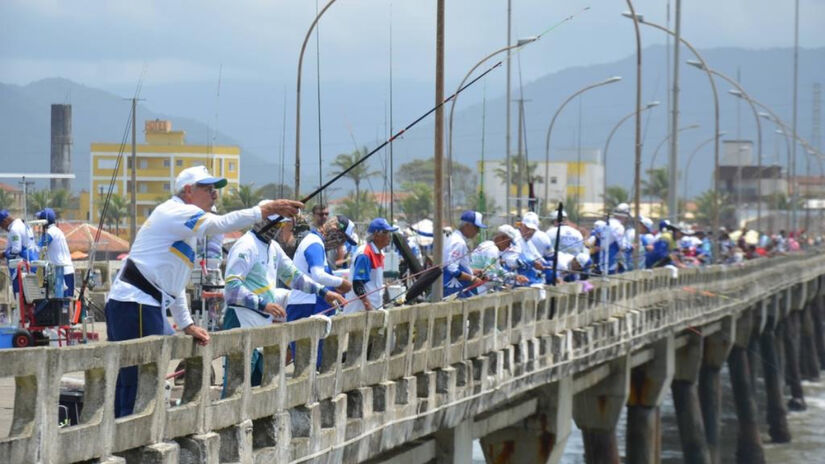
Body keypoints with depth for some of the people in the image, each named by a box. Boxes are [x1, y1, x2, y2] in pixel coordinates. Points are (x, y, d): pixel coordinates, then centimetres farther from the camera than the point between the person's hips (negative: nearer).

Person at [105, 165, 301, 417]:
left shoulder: (179, 221, 25)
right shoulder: (176, 212, -6)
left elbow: (173, 281, 28)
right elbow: (221, 224, -24)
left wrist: (187, 325, 22)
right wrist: (264, 210, -25)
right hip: (136, 305, -11)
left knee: (125, 384, 11)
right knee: (140, 392, -13)